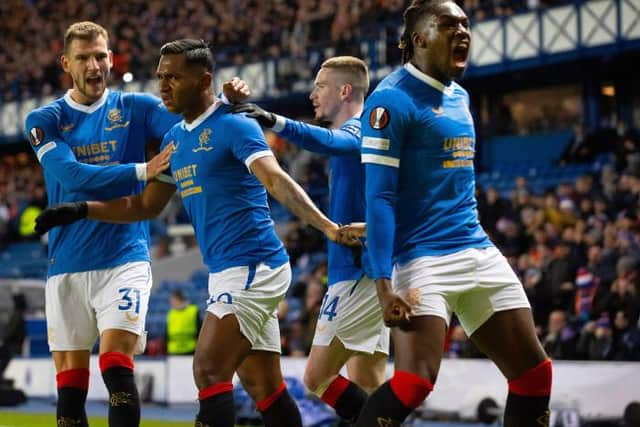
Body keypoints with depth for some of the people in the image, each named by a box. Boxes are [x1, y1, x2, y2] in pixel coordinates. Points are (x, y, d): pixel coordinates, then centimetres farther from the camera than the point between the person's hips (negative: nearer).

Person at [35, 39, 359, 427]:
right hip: (226, 271, 9)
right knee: (264, 387, 9)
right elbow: (147, 206, 24)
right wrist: (80, 210, 18)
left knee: (209, 371, -15)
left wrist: (328, 227, -36)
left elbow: (278, 182, -23)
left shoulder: (234, 126, -11)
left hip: (253, 265, -9)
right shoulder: (174, 138, 15)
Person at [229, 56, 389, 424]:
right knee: (367, 386, 9)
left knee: (318, 378, -10)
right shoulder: (360, 134, 19)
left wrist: (276, 122, -47)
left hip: (361, 273, -10)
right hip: (373, 272, 10)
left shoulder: (358, 131, -11)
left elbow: (328, 142, -34)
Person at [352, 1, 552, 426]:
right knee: (414, 382, -23)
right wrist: (384, 284, -22)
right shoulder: (392, 99, -11)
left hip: (480, 253, 8)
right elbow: (379, 198, -15)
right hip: (424, 258, -8)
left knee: (534, 375, 6)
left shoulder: (460, 96, 15)